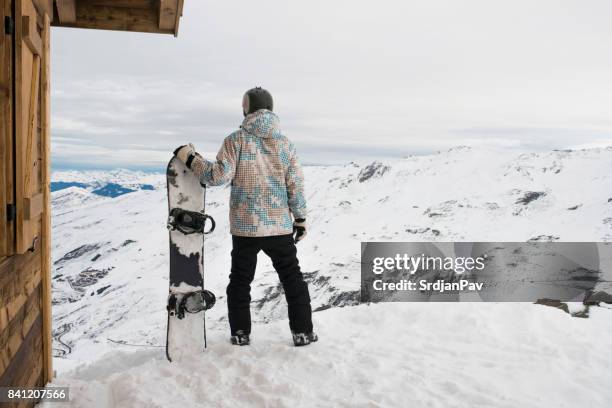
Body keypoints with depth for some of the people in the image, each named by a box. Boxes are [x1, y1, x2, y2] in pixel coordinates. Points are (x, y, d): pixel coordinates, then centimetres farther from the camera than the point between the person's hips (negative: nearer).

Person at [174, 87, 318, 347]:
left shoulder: (236, 140, -8)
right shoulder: (285, 143, 0)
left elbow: (219, 175, -16)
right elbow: (296, 186, -1)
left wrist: (190, 159, -4)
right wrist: (300, 218, 8)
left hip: (244, 226, -1)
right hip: (280, 226, 1)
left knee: (240, 280, 15)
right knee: (292, 278, 14)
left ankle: (240, 334, 19)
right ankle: (303, 332, 15)